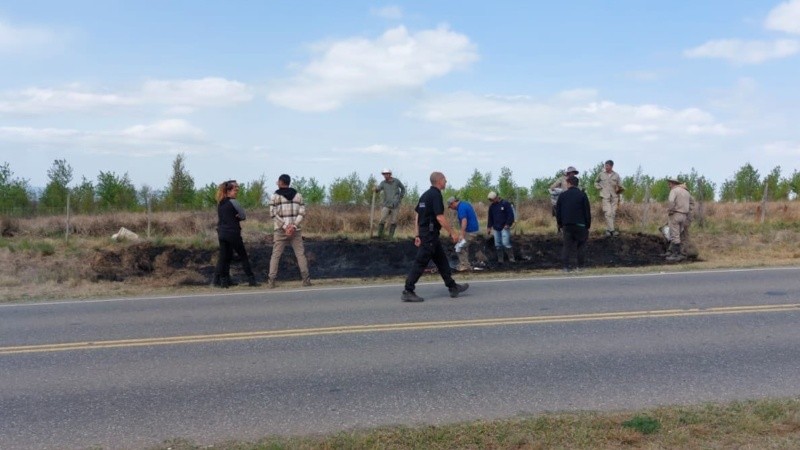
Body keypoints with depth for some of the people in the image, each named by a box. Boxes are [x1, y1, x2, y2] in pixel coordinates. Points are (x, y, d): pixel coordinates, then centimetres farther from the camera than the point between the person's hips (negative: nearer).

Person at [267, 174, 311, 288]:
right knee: (300, 254, 5)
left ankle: (271, 281, -2)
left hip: (280, 230, -1)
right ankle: (306, 279, -2)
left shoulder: (275, 196, 0)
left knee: (276, 255, 3)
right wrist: (293, 226, -11)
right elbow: (302, 213, -1)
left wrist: (285, 226, -12)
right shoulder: (298, 195, 8)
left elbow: (273, 214, -8)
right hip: (295, 230, 2)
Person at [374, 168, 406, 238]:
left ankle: (390, 237, 11)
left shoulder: (396, 181, 0)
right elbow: (378, 188, -21)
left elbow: (403, 188, 16)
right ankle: (379, 236, -2)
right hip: (386, 205, -1)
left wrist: (400, 198, 9)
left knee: (393, 222, 3)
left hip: (395, 206, 1)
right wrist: (376, 189, -43)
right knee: (382, 221, -11)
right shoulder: (383, 183, -2)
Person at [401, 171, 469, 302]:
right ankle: (407, 292, -5)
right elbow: (440, 217, -21)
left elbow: (416, 214, 16)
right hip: (430, 234, -10)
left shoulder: (426, 194, 14)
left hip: (424, 233, 10)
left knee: (442, 261, 15)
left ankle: (453, 287, 23)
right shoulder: (436, 195, -14)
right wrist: (452, 232, -15)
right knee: (420, 263, -7)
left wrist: (418, 234, 17)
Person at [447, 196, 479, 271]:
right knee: (465, 247, 18)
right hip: (473, 229, 10)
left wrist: (461, 234, -34)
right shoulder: (465, 204, 13)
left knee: (459, 248, -5)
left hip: (470, 231, -10)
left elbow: (464, 221, -30)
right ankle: (466, 265, 22)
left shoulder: (461, 208, -18)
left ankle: (464, 265, -1)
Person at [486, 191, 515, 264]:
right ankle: (500, 259, 13)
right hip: (496, 228, 6)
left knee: (505, 243, -14)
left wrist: (508, 224, -15)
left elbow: (511, 214, -9)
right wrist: (489, 227, 15)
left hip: (504, 227, -6)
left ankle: (511, 258, -6)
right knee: (498, 245, 5)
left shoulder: (505, 204, -7)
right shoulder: (491, 206, 11)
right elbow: (490, 217, 19)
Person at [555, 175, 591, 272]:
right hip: (580, 224, -1)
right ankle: (580, 266, 9)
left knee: (567, 246, 4)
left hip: (567, 225, 2)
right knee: (581, 245, 11)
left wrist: (560, 225, 13)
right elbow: (587, 211, -1)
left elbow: (558, 211, 7)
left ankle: (565, 266, -4)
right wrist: (588, 225, 5)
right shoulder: (582, 195, -1)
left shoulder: (562, 195, 4)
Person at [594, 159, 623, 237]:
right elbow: (596, 182, 18)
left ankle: (608, 229, 11)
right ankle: (612, 230, -13)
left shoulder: (616, 175, 6)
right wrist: (600, 188, 3)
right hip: (605, 196, -2)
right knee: (608, 213, -12)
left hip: (614, 197, 2)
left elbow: (620, 186, 11)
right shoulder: (601, 174, 4)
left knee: (613, 213, 2)